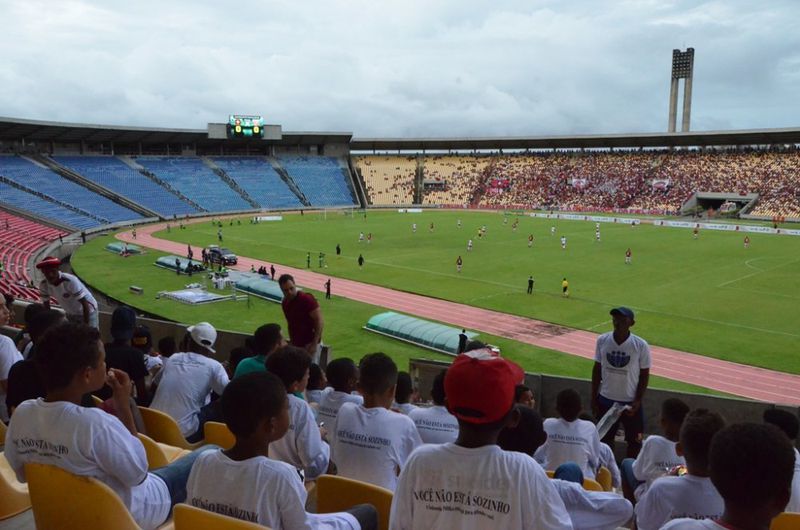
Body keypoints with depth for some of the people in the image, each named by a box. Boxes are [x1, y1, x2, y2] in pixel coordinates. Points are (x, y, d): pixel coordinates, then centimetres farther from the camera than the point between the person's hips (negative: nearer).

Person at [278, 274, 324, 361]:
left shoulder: (307, 299, -16)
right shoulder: (285, 303, 5)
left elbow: (320, 322, -17)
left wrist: (314, 344, -20)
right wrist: (291, 341, 10)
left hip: (310, 344, -6)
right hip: (296, 345, 6)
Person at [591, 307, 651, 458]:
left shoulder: (641, 346, -14)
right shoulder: (602, 340, -8)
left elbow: (644, 375, -6)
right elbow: (597, 369, 2)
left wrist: (637, 402, -11)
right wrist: (593, 397, 2)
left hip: (630, 402, -2)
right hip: (606, 400, 2)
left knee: (634, 441, 11)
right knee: (605, 439, 16)